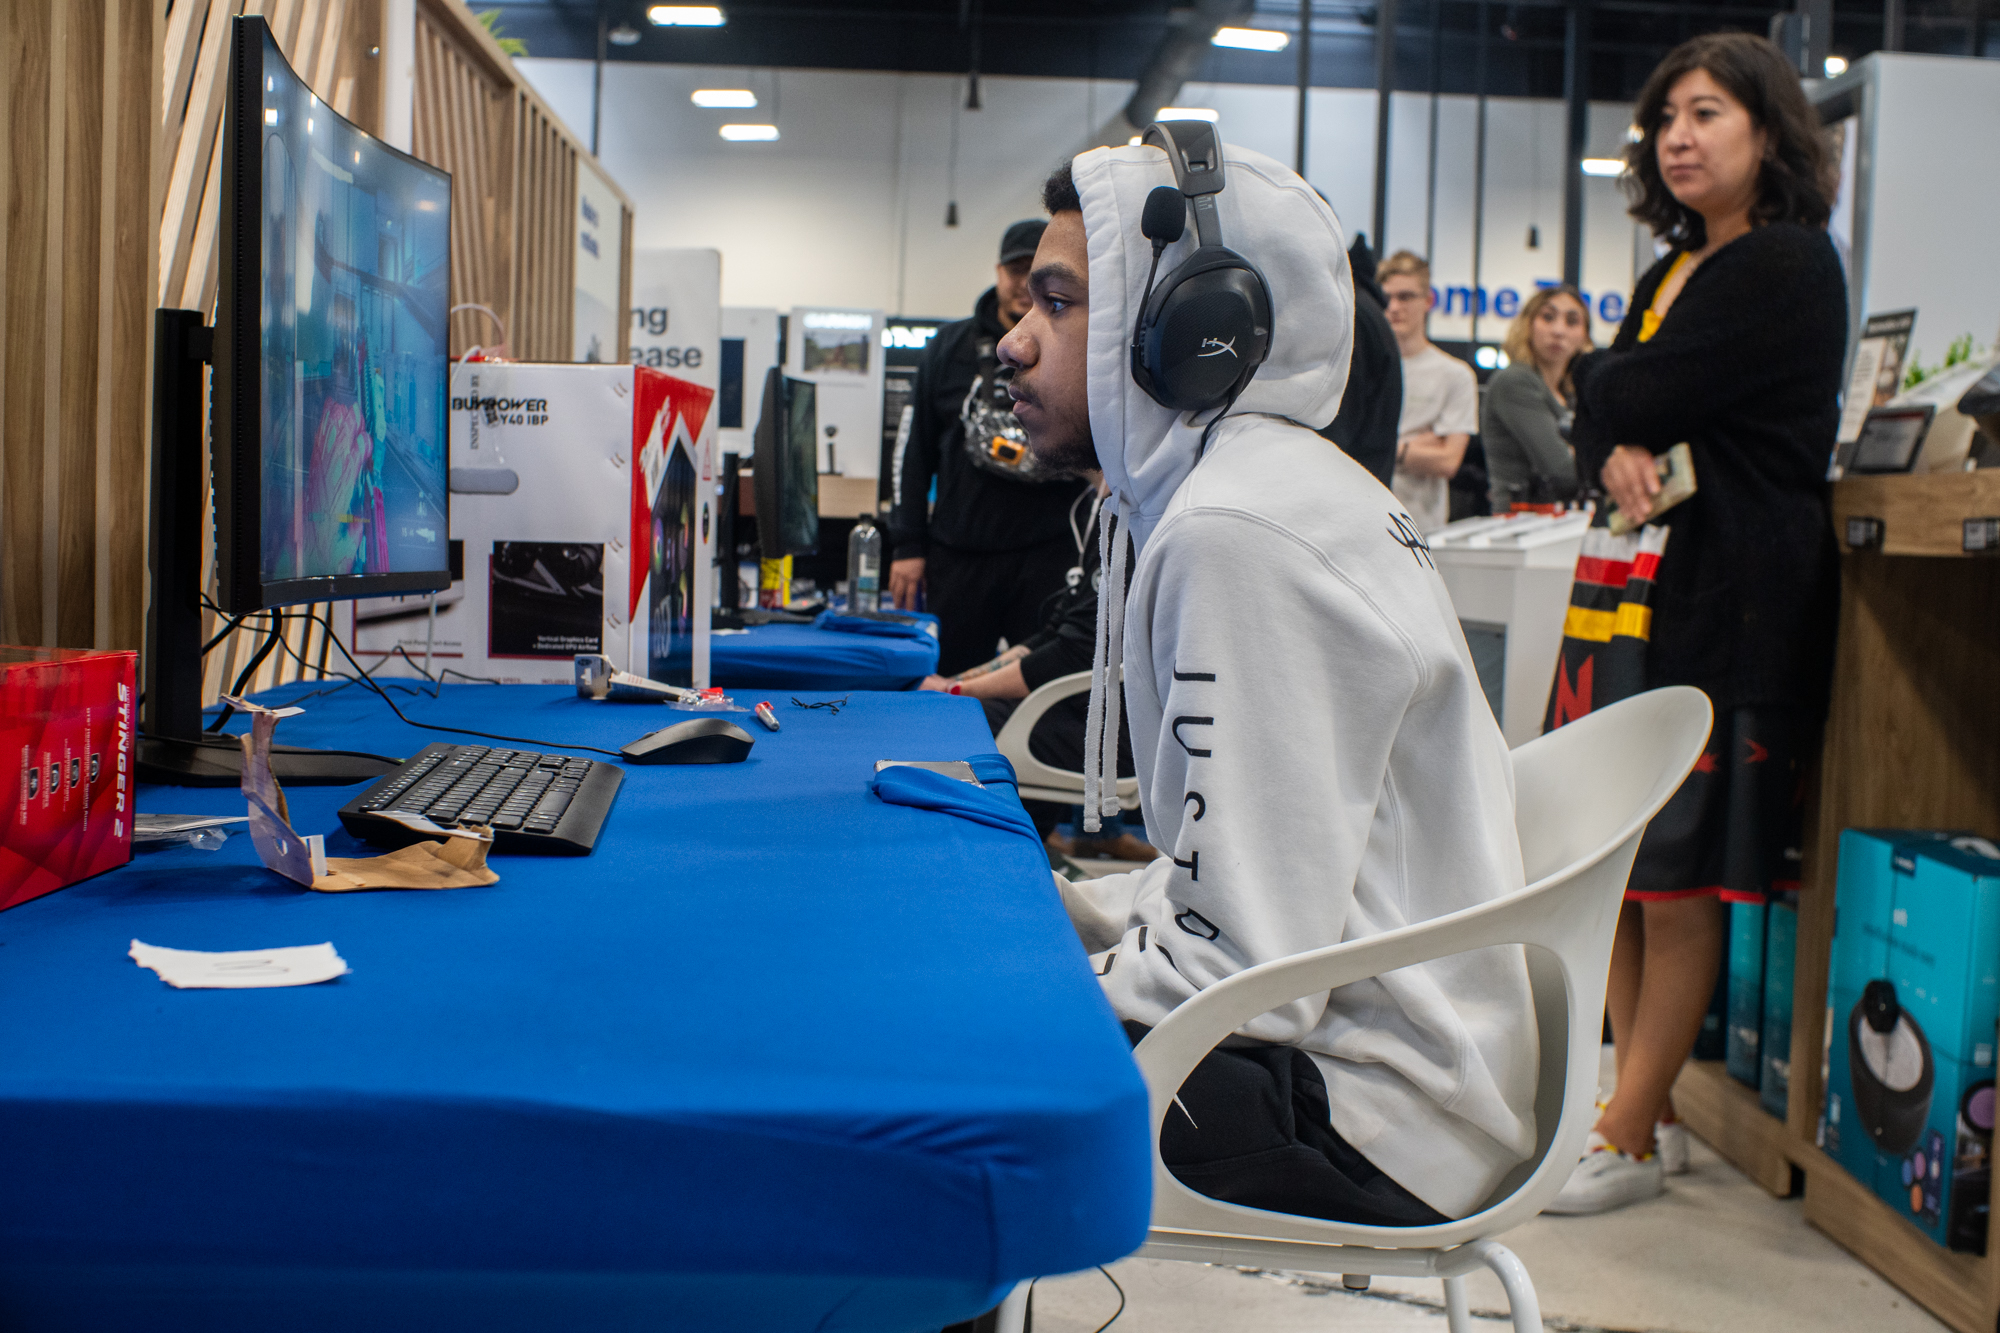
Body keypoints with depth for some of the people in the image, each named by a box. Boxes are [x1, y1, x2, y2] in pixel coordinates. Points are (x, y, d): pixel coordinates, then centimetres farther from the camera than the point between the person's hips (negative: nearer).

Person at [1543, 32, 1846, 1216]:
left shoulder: (1788, 265, -9)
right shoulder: (1678, 269, 19)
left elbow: (1639, 396, -17)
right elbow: (1596, 419, 12)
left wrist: (1615, 390, 5)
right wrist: (1619, 455, -10)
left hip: (1743, 596, -9)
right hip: (1654, 582, 9)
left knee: (1679, 873, -5)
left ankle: (1631, 1139, 3)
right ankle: (1644, 1098, 21)